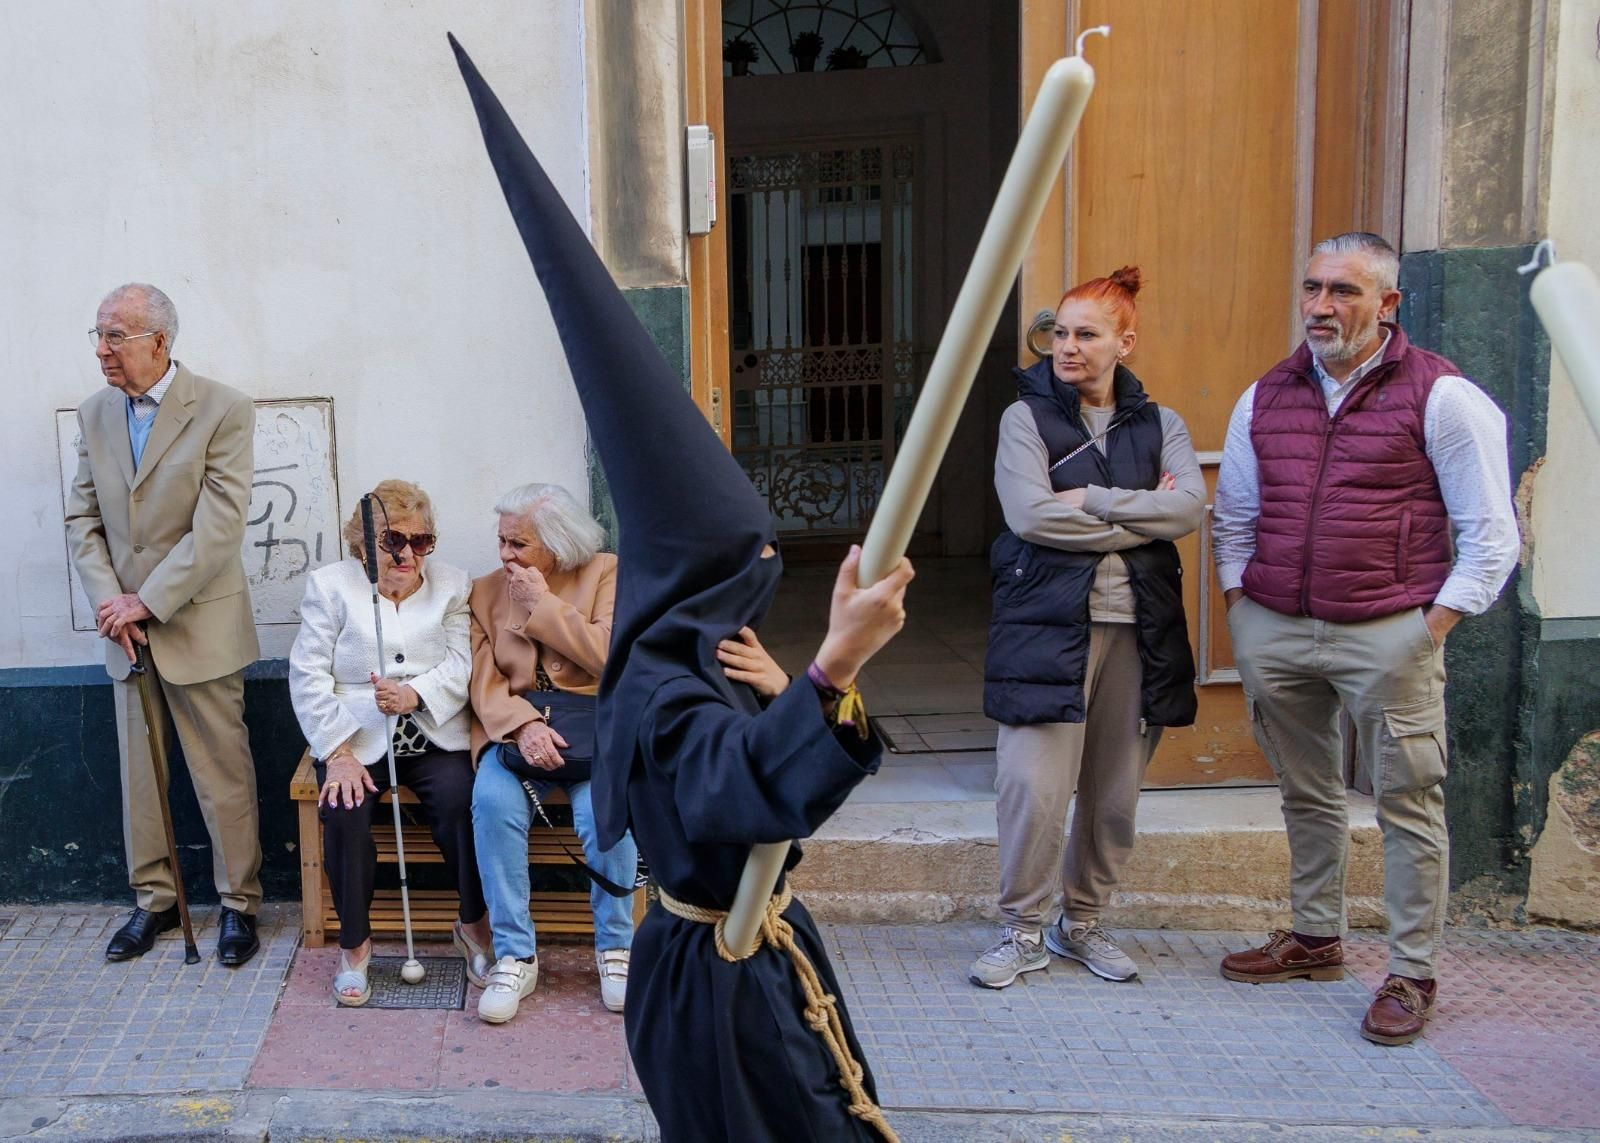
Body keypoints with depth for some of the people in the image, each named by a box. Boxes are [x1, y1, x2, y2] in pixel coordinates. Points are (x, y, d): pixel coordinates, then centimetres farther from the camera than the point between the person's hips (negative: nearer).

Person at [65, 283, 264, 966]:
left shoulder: (223, 411, -10)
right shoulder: (95, 415, 7)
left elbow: (219, 525, -16)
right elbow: (82, 518, 8)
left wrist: (148, 601, -16)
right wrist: (108, 600, -7)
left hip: (198, 626, -5)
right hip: (127, 628, 5)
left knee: (223, 773, 2)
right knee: (139, 772, 13)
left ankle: (239, 903, 15)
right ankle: (154, 899, 27)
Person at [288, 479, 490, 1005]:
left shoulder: (451, 584, 11)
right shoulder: (330, 585, 7)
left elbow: (463, 665, 0)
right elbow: (308, 675, -2)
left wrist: (415, 694, -22)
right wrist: (338, 754, -13)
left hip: (433, 735, 1)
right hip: (358, 737, 0)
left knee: (460, 800, -27)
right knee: (345, 812, -27)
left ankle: (474, 924, -6)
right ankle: (354, 943, -7)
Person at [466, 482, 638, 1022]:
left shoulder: (605, 573, 5)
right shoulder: (486, 590, 12)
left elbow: (610, 657, -10)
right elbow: (484, 682, 1)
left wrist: (544, 603, -9)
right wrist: (524, 726, -18)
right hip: (514, 726, 2)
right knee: (493, 802, -30)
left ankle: (615, 946, -8)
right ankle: (515, 956, -19)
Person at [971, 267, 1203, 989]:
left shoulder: (1159, 425, 12)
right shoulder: (1028, 416, 3)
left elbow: (1188, 508, -6)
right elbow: (1029, 513, -13)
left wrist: (1090, 501, -13)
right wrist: (1140, 516, -8)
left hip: (1138, 626, 3)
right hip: (1048, 624, -3)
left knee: (1115, 792, 9)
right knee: (1035, 786, -7)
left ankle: (1083, 922, 27)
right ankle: (1023, 931, 11)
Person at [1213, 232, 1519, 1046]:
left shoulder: (1441, 396, -4)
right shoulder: (1264, 399, 10)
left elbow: (1490, 536, -3)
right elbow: (1233, 518, 18)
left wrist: (1433, 628, -8)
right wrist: (1240, 611, 9)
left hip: (1387, 635, -4)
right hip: (1274, 633, 5)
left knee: (1409, 804, 1)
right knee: (1306, 794, 16)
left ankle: (1413, 973, 13)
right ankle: (1314, 938, 31)